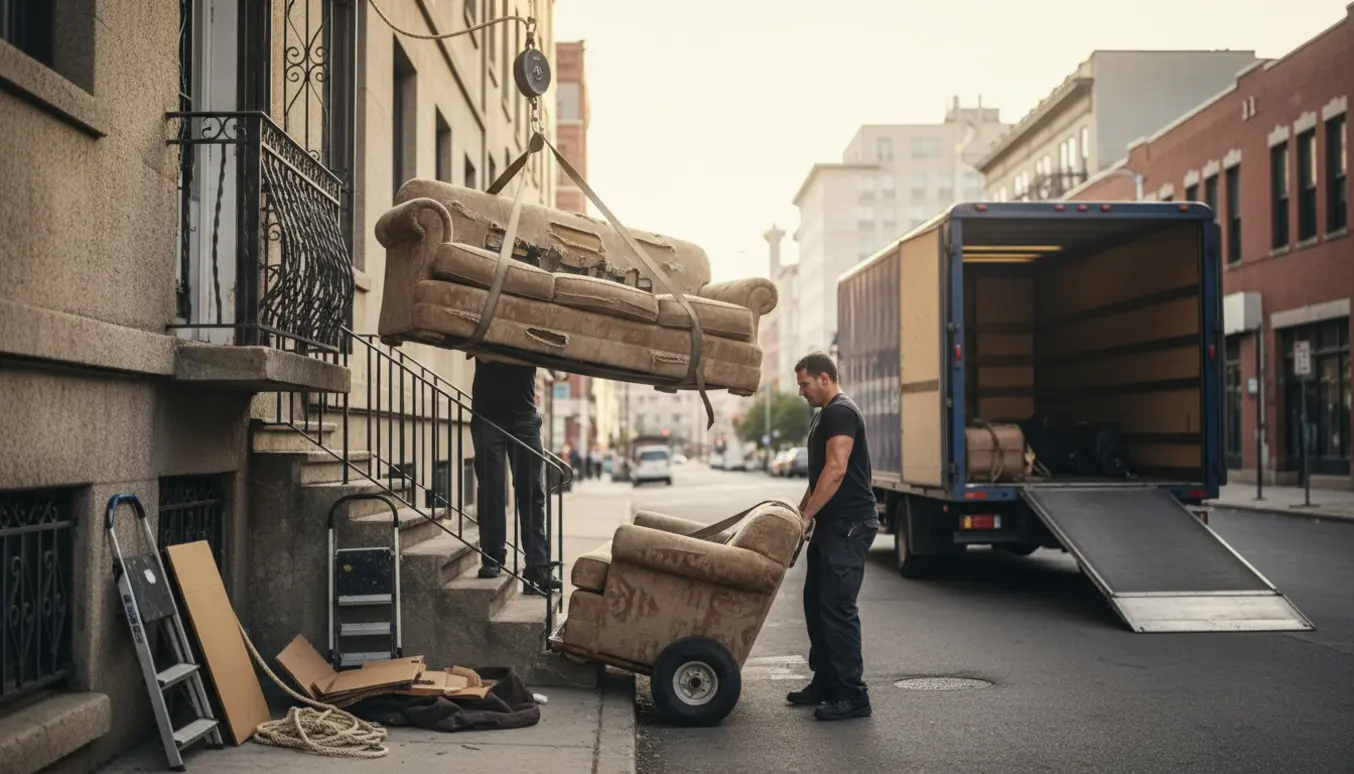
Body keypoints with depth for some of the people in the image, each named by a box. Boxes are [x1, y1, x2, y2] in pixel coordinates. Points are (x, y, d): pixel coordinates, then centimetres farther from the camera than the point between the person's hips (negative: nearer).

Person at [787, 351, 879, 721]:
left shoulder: (841, 412, -14)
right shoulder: (823, 415, 20)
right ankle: (825, 683, 22)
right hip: (831, 525, 11)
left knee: (837, 607, -11)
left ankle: (852, 695, -7)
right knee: (816, 603, 13)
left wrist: (806, 515, -21)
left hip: (849, 526, -11)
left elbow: (836, 470, -23)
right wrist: (800, 511, 22)